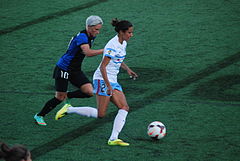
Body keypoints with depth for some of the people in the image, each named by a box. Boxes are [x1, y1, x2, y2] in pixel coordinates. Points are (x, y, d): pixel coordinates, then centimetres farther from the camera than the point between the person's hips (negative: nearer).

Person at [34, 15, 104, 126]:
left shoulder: (91, 36, 2)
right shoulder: (82, 37, -26)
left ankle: (68, 96, 15)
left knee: (89, 92, -10)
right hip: (63, 69, -8)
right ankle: (39, 116, 20)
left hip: (75, 70, 8)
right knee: (60, 98, 0)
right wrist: (104, 51, -45)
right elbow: (88, 52, -43)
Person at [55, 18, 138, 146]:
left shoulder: (123, 43, 9)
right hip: (102, 79, -9)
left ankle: (113, 139, -10)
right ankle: (69, 109, 4)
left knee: (124, 108, -5)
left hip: (113, 81, 9)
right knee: (100, 114, -9)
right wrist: (108, 86, -24)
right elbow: (103, 67, -22)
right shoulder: (113, 46, -20)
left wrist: (127, 69, 12)